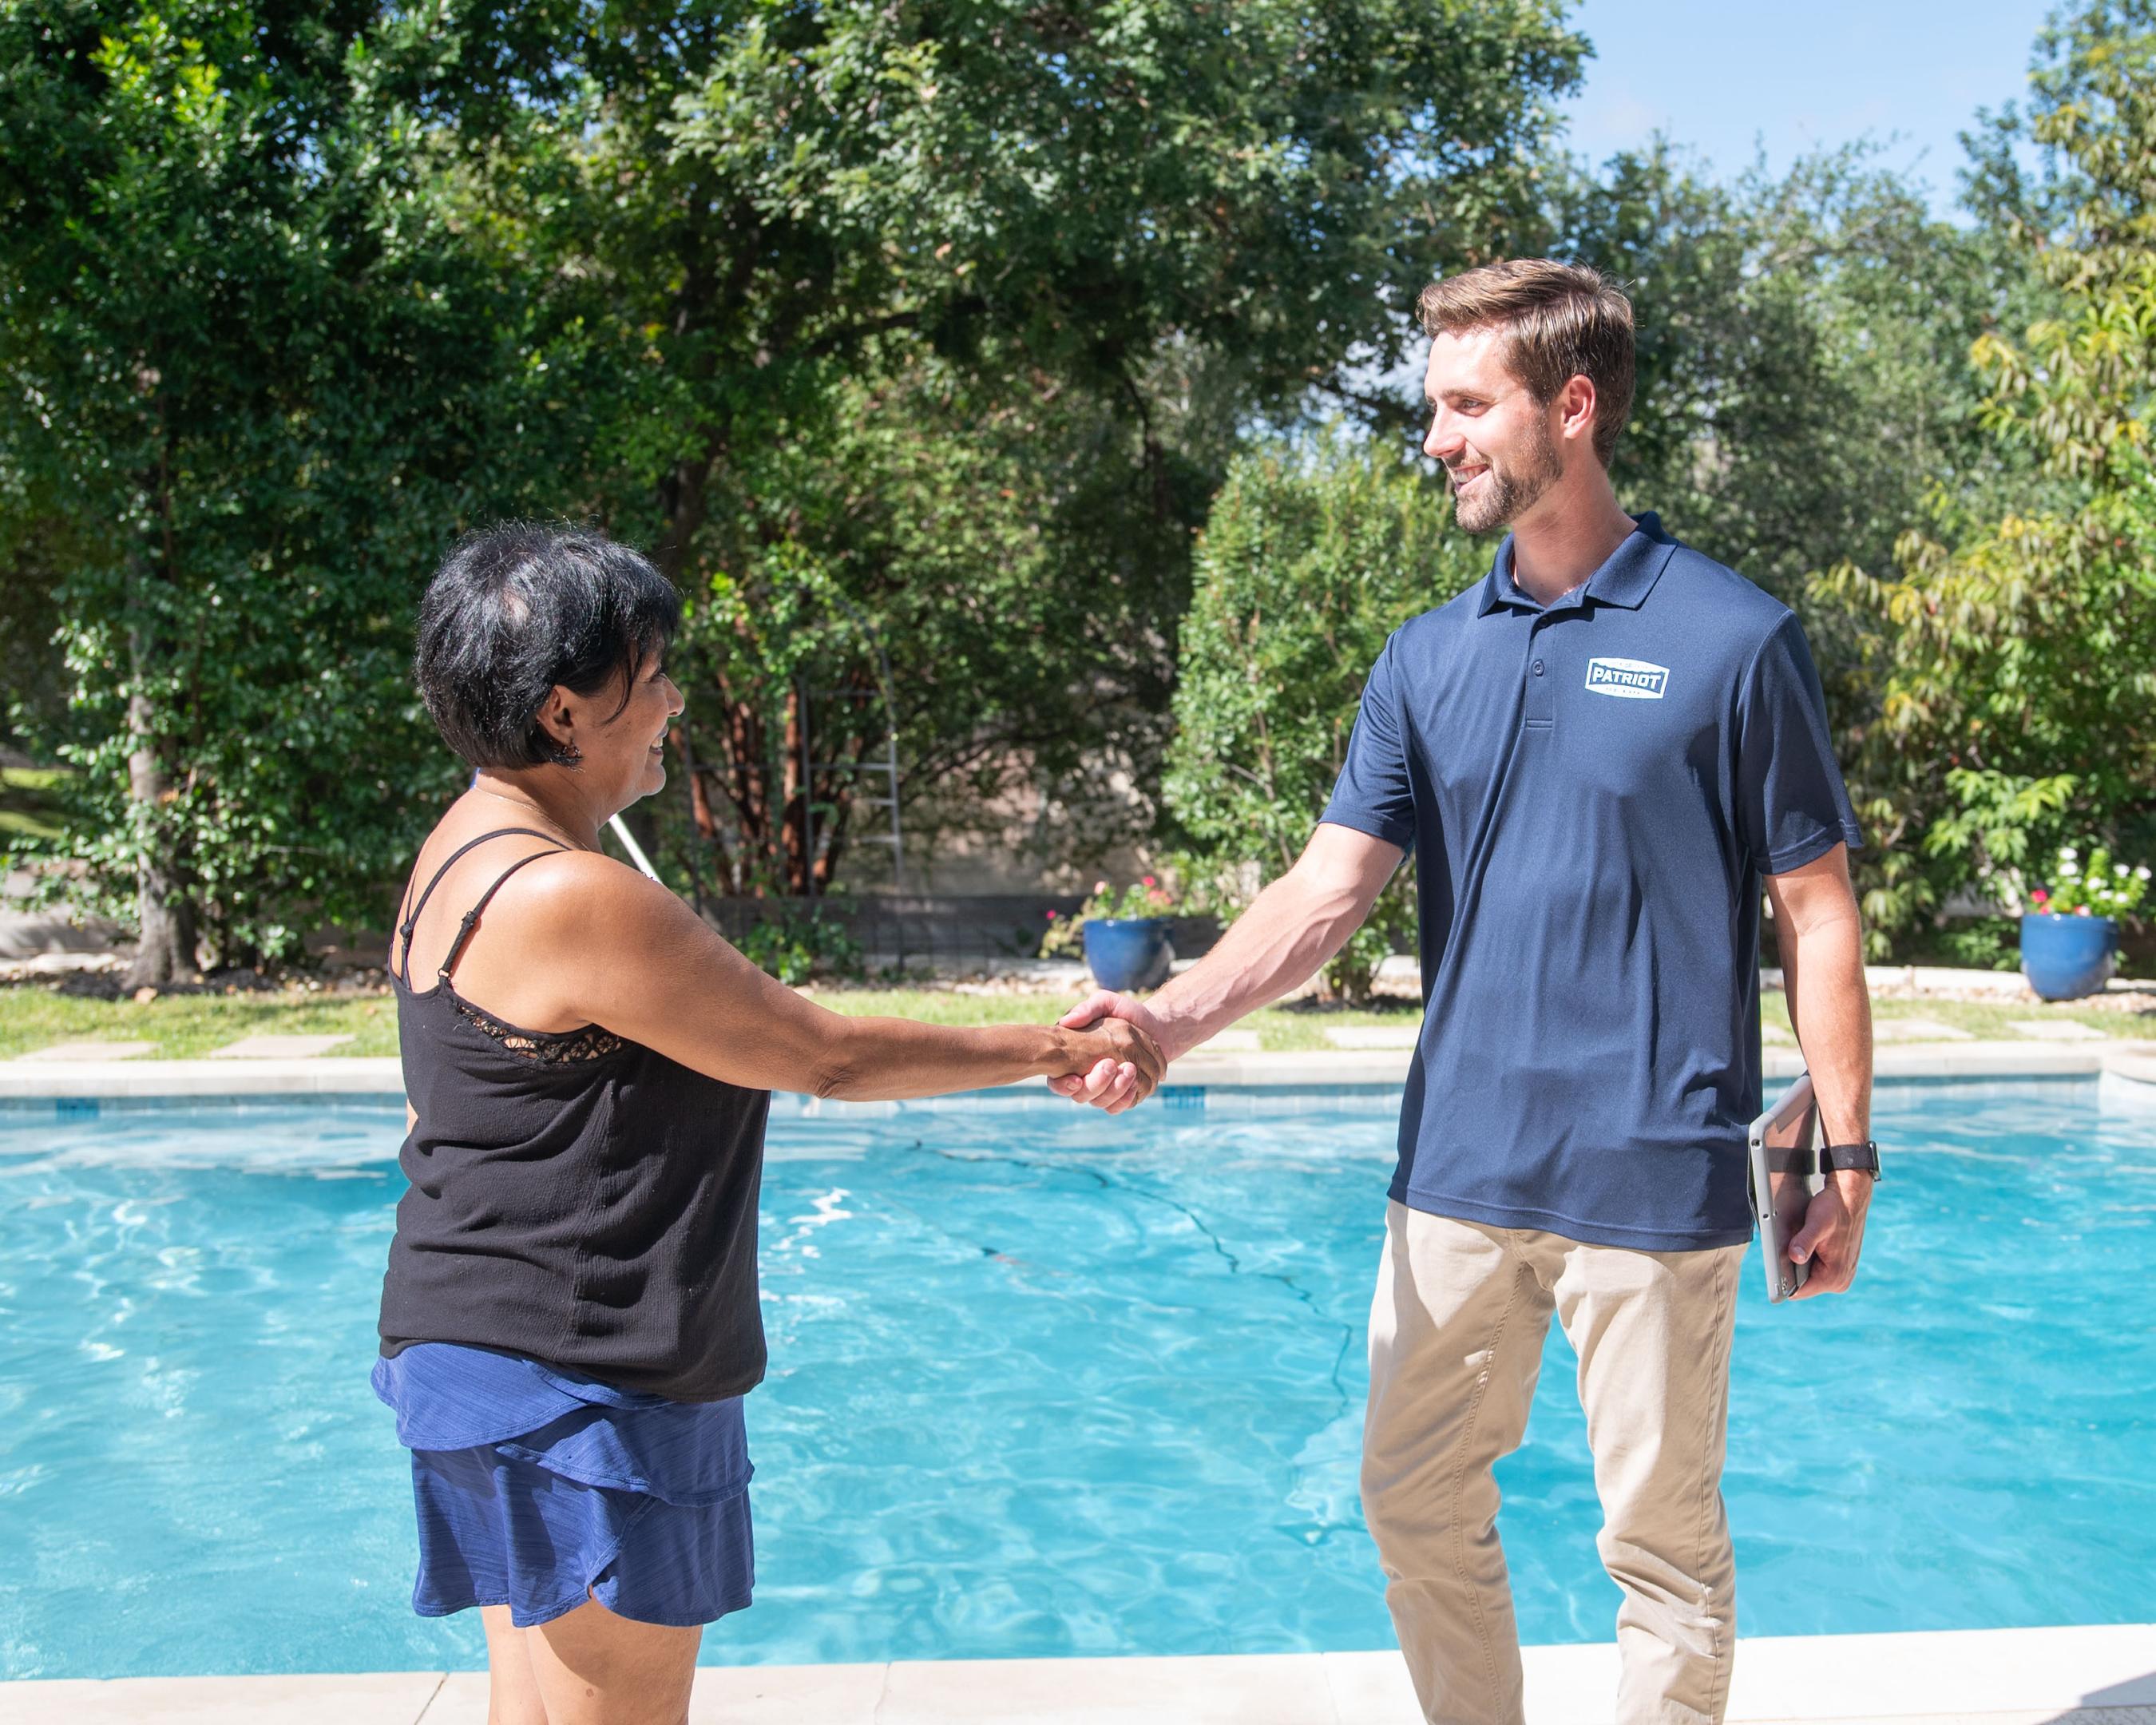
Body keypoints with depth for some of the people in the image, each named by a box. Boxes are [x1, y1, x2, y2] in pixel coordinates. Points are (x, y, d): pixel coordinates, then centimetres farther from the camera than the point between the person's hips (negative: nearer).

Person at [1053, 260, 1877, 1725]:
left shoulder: (1732, 639, -7)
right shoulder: (1429, 658, 6)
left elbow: (1816, 910, -3)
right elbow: (1333, 887, -1)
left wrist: (1848, 1159, -4)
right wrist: (1179, 1013, -17)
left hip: (1653, 1175, -5)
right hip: (1458, 1168, 5)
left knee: (1661, 1536, 8)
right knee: (1416, 1505, 14)